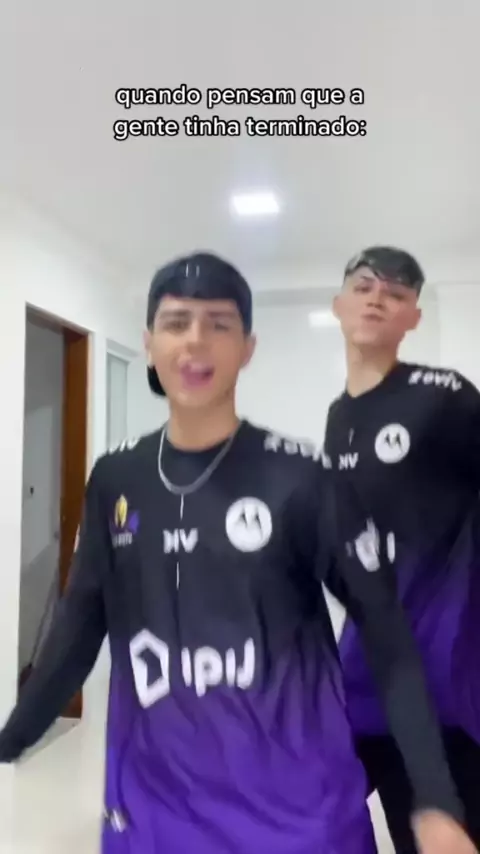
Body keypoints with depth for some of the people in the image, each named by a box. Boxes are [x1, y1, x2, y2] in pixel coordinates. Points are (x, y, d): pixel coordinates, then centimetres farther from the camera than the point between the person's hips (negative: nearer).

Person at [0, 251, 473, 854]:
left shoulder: (303, 479, -13)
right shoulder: (114, 481, -2)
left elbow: (388, 639, -8)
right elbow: (82, 625, 6)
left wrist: (437, 803, -12)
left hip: (295, 801, -3)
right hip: (150, 795, 3)